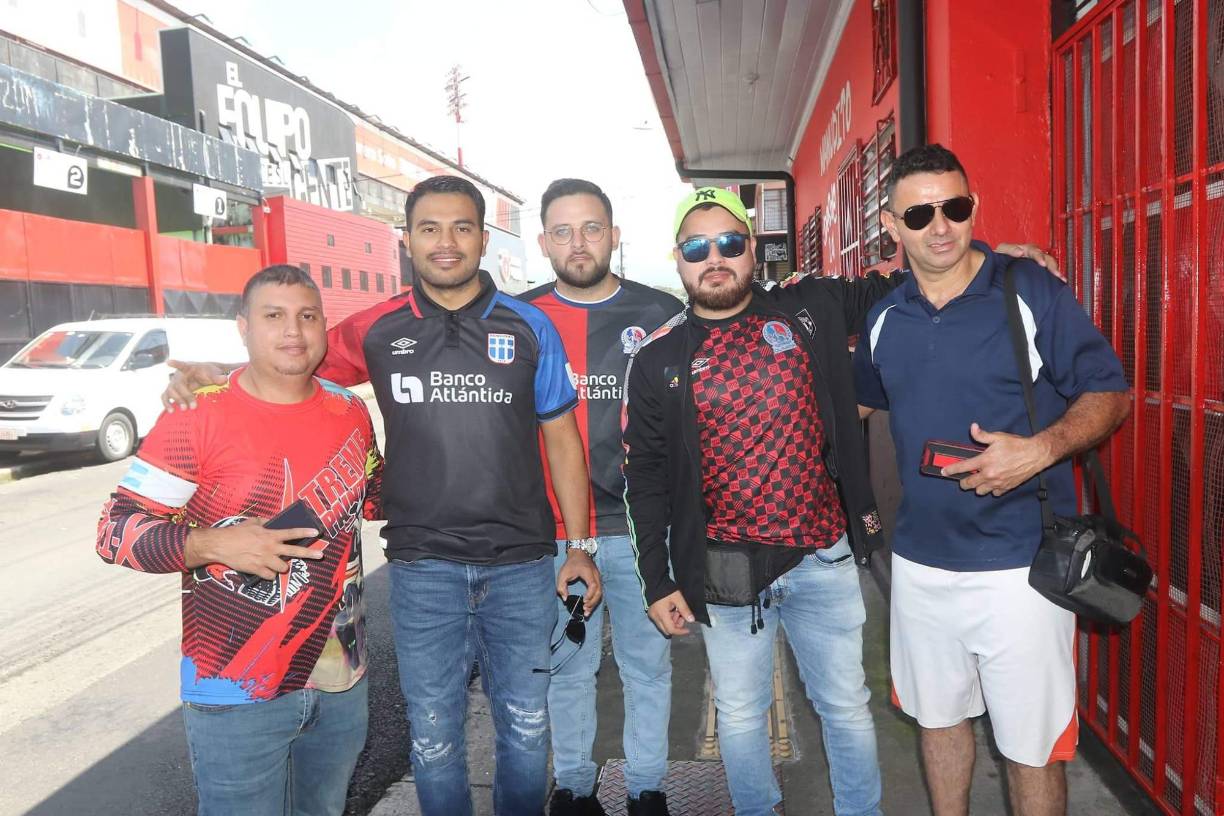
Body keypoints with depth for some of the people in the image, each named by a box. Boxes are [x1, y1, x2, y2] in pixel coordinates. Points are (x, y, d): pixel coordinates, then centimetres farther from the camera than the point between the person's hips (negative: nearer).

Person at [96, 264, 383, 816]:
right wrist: (211, 544, -25)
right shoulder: (199, 414, -13)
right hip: (236, 692, -5)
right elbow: (115, 531, -11)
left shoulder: (350, 411, 4)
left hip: (341, 677, 5)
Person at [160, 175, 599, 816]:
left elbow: (561, 438, 3)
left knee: (526, 727, 15)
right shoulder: (377, 330, 0)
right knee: (434, 735, 14)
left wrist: (579, 545, 1)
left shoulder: (529, 328, -1)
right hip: (422, 569, 1)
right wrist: (213, 372, -4)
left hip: (522, 566, 0)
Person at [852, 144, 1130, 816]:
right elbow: (861, 401, 23)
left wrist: (1040, 449, -22)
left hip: (1020, 565, -4)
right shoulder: (885, 320, 4)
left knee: (1032, 746, 7)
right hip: (920, 563, 5)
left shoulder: (1033, 293, -9)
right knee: (938, 717, 21)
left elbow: (1109, 394, -6)